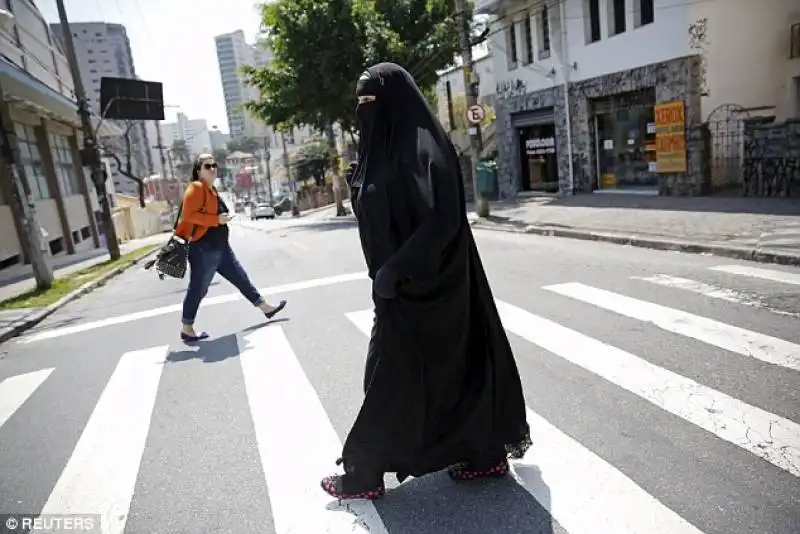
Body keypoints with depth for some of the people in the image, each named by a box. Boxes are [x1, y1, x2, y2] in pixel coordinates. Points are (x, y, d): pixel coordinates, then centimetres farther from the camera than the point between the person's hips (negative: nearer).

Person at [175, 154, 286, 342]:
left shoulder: (211, 189, 15)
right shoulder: (196, 188, -14)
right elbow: (188, 215, -23)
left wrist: (223, 218, 11)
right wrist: (216, 219, -22)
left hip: (221, 247, 9)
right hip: (203, 250, -9)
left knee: (241, 278, 13)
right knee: (198, 290, 1)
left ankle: (266, 308, 22)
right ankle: (187, 330, 14)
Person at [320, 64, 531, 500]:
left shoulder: (421, 146, -17)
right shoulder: (388, 146, 12)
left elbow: (442, 220, -25)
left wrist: (394, 272, -24)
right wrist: (387, 273, 16)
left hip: (422, 286, -9)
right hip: (403, 282, 10)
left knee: (391, 374, 3)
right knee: (453, 364, 15)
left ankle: (363, 474, 21)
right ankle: (485, 453, 30)